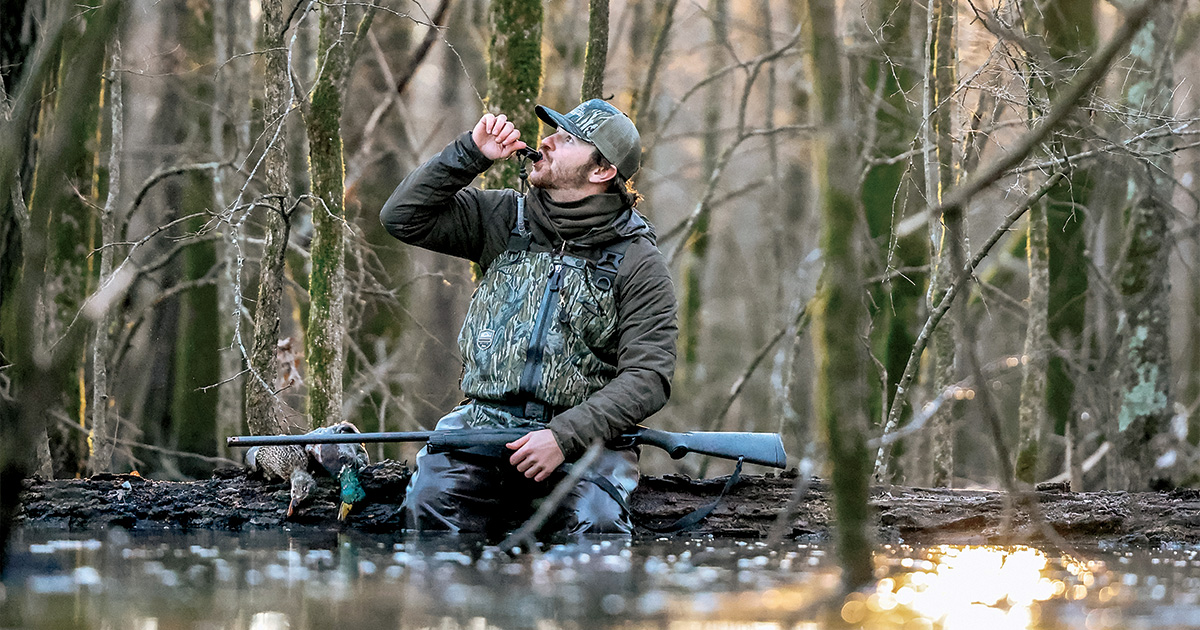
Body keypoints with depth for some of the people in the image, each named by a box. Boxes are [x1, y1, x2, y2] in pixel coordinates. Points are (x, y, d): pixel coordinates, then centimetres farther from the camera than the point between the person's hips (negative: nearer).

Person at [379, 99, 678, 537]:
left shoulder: (637, 262, 0)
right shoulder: (506, 220, 12)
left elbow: (648, 378, -7)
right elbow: (403, 217, 10)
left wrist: (564, 436, -19)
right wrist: (472, 153, 0)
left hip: (581, 434, -3)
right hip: (483, 420, 3)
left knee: (594, 519, -33)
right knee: (433, 496, -26)